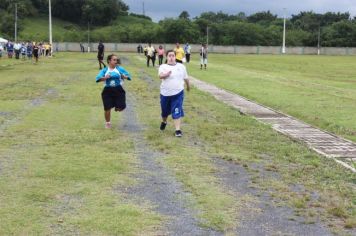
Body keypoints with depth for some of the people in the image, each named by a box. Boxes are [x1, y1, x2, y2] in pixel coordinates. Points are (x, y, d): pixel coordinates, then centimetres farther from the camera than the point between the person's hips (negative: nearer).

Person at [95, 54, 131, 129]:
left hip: (118, 89, 0)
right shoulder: (105, 70, 3)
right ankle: (107, 123, 26)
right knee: (107, 108, 1)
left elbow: (128, 76, 3)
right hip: (108, 90, 0)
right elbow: (98, 78, -8)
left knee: (121, 108, -10)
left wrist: (125, 77, -20)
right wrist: (105, 78, -27)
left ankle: (117, 107, 30)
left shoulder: (120, 69, 3)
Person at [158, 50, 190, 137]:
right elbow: (160, 75, -29)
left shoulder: (181, 66, 1)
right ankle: (164, 122, 48)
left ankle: (178, 130, -5)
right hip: (165, 93, 0)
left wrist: (188, 86, 28)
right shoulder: (163, 66, -8)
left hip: (178, 93, 0)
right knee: (165, 111, 18)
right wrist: (166, 74, -50)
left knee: (177, 112, -9)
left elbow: (185, 78, 16)